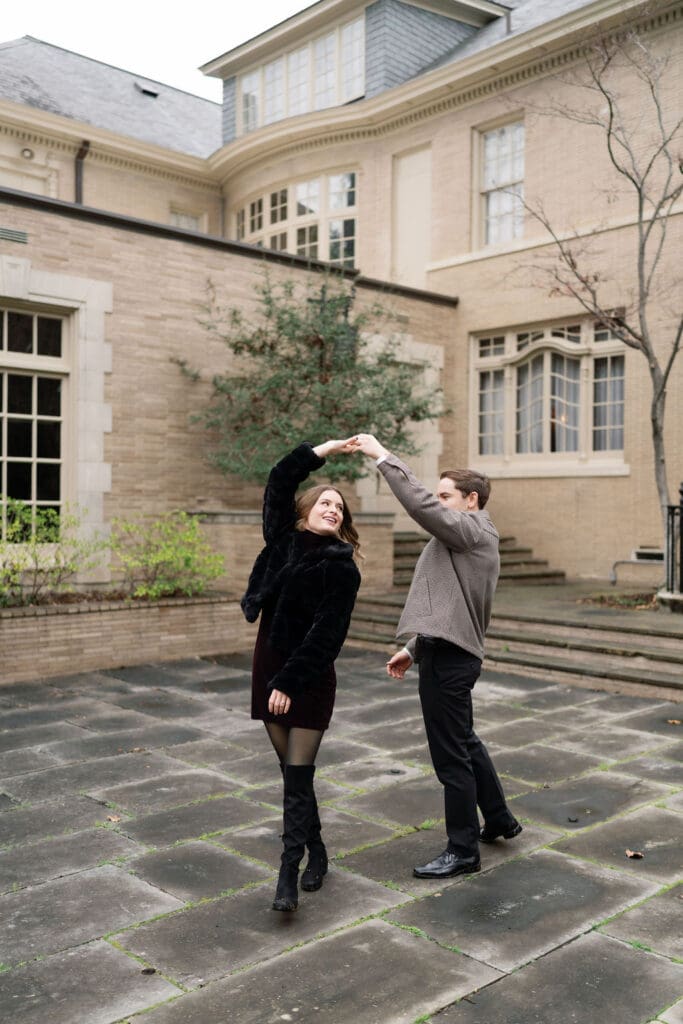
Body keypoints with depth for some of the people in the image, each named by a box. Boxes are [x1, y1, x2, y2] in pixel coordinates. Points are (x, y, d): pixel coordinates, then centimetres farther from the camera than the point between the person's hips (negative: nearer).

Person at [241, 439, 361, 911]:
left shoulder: (342, 569, -10)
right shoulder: (283, 540, 3)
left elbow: (326, 634, -16)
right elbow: (279, 483, 3)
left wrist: (290, 683, -19)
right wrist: (317, 453, -4)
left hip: (310, 681, -5)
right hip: (270, 670, 5)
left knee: (298, 778, -6)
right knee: (292, 772, 13)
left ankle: (289, 876, -2)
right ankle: (316, 852, 29)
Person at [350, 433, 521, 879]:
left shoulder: (472, 530, -12)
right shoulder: (466, 538, 18)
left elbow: (421, 505, -27)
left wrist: (383, 456, -23)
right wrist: (414, 649, 19)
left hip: (449, 658, -11)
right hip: (449, 651, 11)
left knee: (451, 755, -1)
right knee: (465, 743, 23)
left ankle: (463, 851, 11)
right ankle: (500, 820, 38)